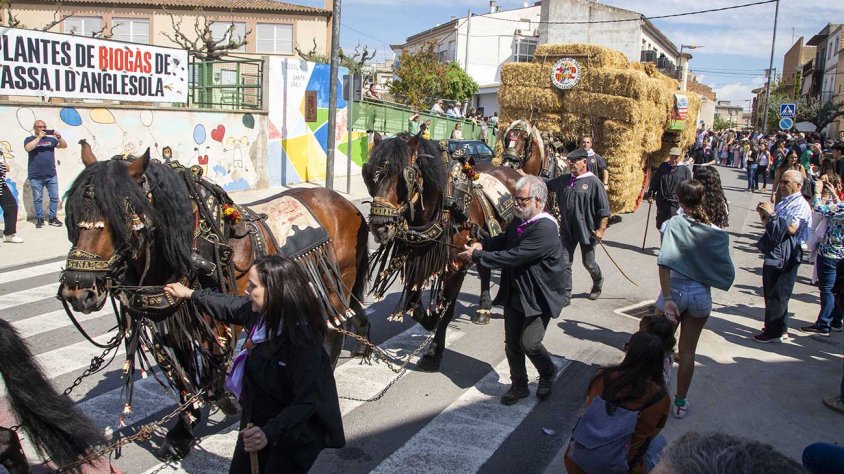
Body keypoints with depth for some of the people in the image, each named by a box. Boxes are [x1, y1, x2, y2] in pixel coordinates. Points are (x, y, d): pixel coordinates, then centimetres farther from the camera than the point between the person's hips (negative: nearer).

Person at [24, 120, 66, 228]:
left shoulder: (51, 139, 10)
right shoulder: (29, 139, 4)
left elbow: (64, 146, 2)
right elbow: (28, 148, -17)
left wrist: (59, 137, -15)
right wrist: (39, 137, -17)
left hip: (51, 175, 3)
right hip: (36, 176, -3)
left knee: (54, 197, 4)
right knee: (37, 198, 2)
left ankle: (53, 218, 13)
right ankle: (39, 219, 9)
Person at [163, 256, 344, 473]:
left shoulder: (303, 338, -33)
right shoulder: (260, 311, -11)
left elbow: (306, 401, -33)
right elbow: (229, 306, 12)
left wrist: (270, 433, -43)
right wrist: (191, 294, 24)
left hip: (293, 436, -8)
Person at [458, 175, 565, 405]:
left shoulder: (545, 228, -26)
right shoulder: (519, 220, 1)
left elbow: (513, 256, -30)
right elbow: (504, 240, 18)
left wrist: (477, 256, -23)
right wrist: (482, 244, -3)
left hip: (539, 297, -7)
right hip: (514, 294, 8)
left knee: (529, 343, -6)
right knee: (512, 343, 11)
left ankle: (548, 373, 26)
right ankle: (519, 386, 32)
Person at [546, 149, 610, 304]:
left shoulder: (594, 182, -11)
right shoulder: (564, 179, 4)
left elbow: (604, 209, -10)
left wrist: (601, 229, -14)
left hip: (587, 230, -4)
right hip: (567, 230, 4)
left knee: (588, 263, 13)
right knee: (564, 262, 1)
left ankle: (598, 282, 45)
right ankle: (565, 295, 10)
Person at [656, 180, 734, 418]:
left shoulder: (674, 224, -13)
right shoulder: (715, 232, -4)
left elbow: (664, 263, -22)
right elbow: (727, 271, -2)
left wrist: (667, 298, -21)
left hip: (675, 291, -2)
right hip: (701, 295, 2)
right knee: (688, 351, 13)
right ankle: (680, 402, 24)